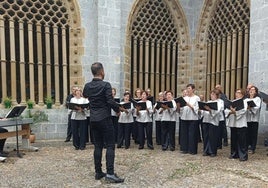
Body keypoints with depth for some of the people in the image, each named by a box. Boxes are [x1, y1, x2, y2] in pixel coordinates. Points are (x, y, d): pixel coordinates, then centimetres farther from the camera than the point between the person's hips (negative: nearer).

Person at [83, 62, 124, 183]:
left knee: (98, 146, 12)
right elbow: (110, 102, -18)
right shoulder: (105, 85, -13)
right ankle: (110, 174, -2)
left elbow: (84, 96, 28)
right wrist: (119, 109, -2)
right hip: (104, 119, -6)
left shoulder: (87, 86, 6)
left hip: (93, 119, 6)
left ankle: (98, 172, 19)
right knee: (110, 146, -1)